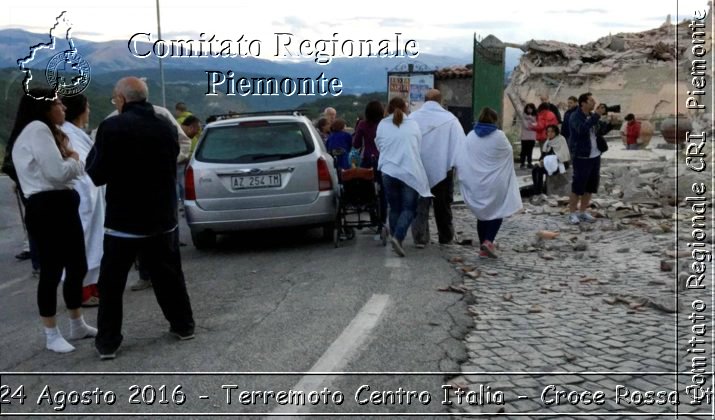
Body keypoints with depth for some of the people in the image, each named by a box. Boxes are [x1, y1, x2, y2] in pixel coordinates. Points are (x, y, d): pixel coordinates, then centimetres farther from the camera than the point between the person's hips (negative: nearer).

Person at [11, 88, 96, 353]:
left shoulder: (47, 131, 22)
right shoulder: (36, 129, -12)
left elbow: (77, 169, 18)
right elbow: (57, 172, -20)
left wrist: (70, 158, -4)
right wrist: (72, 159, 0)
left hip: (62, 205, 10)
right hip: (46, 208, -10)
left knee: (77, 267, 14)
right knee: (52, 271, -3)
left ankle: (78, 326, 27)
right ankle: (51, 335, 8)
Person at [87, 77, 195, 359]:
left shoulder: (112, 127, -14)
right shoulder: (167, 127, 3)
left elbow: (97, 175, -10)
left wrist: (94, 152, 7)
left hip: (124, 220, -4)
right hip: (163, 216, 5)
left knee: (111, 282, 8)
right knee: (169, 274, 18)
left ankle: (108, 342, 12)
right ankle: (183, 325, 27)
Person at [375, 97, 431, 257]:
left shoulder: (382, 125, 3)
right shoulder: (413, 125, 4)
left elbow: (379, 146, 13)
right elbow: (419, 146, 14)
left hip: (389, 172, 1)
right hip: (411, 172, -1)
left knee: (394, 208, 13)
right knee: (408, 208, 2)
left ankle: (395, 238, 15)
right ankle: (398, 237, -16)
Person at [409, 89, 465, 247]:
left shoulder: (412, 117, 1)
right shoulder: (450, 118, -2)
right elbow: (460, 142, -8)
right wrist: (455, 163, -3)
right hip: (442, 168, 0)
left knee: (420, 204, 7)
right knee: (442, 205, 13)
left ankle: (420, 238, -1)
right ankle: (445, 237, 24)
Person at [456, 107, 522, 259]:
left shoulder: (470, 136, -2)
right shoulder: (499, 136, -10)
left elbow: (461, 158, -2)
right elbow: (509, 154, 4)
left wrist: (463, 176, 7)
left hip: (476, 183, 3)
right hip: (496, 182, -3)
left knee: (482, 213, 14)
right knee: (497, 211, 10)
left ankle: (483, 247, 16)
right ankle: (488, 241, -10)